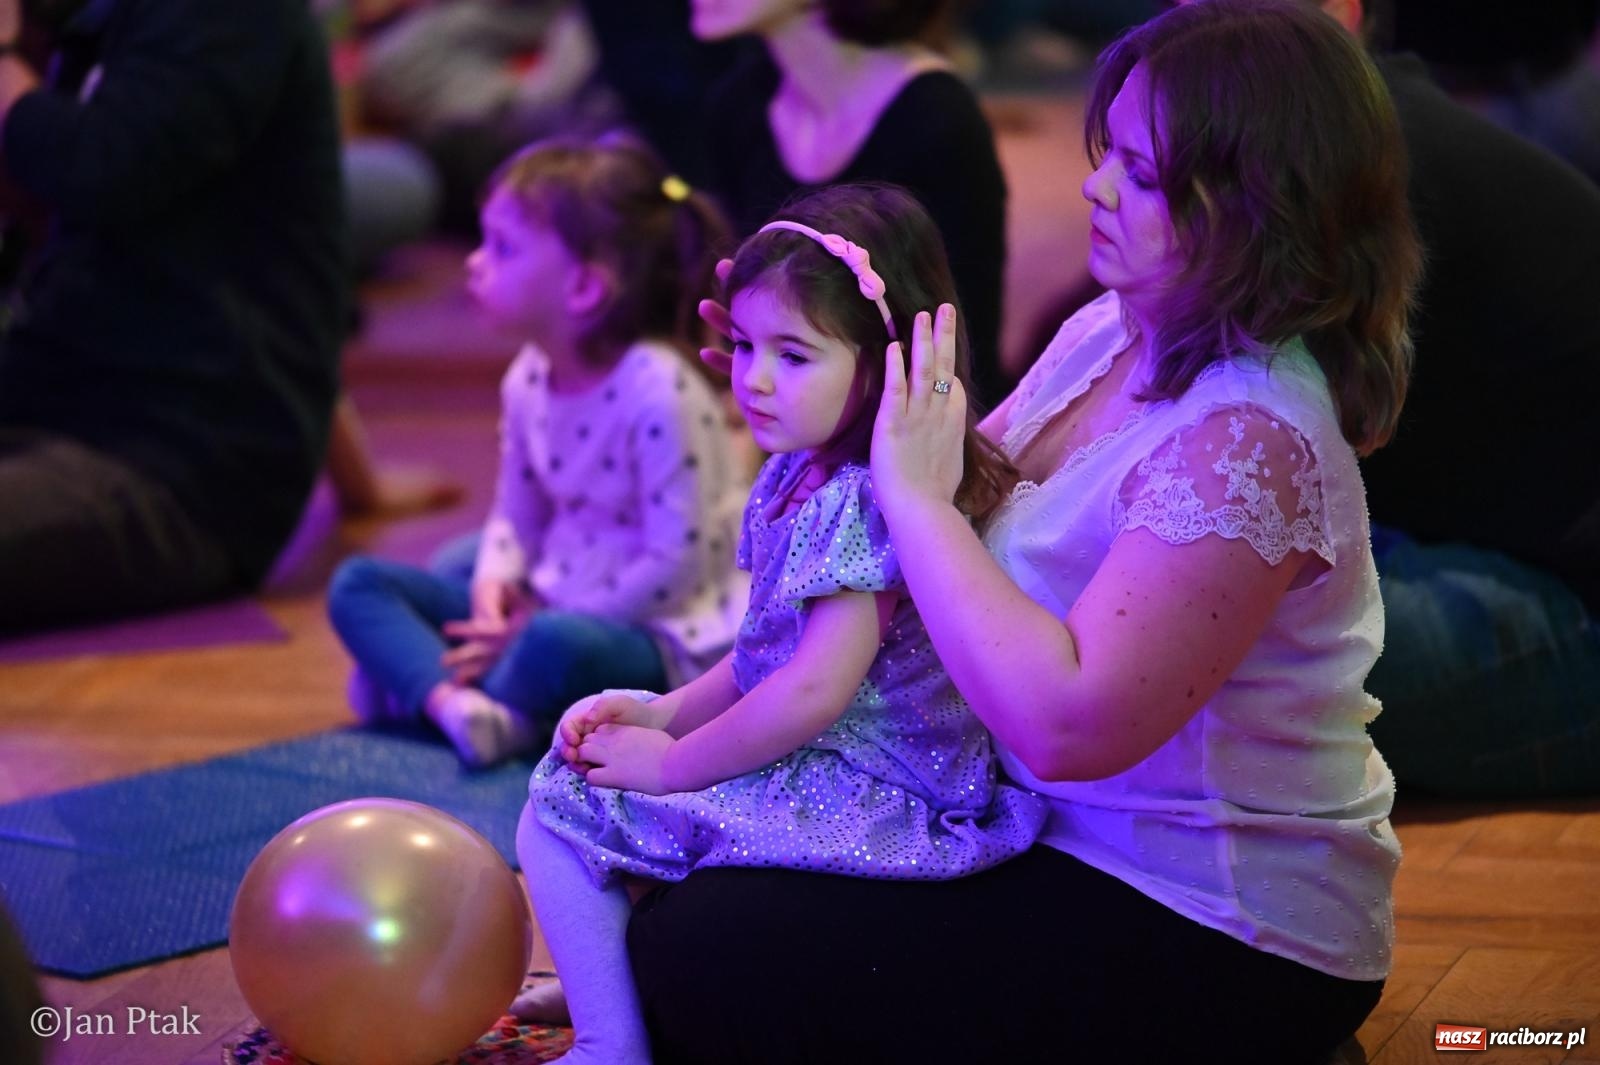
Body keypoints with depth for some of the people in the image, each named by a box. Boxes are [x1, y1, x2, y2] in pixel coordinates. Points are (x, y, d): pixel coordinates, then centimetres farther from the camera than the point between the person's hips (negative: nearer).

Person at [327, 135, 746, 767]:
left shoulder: (660, 393, -22)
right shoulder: (529, 381, 3)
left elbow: (680, 562, -22)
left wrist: (546, 621, -19)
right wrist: (494, 585, -10)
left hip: (659, 635, -8)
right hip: (543, 612, 8)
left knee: (561, 647, -43)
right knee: (358, 585, -1)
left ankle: (414, 676, -16)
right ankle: (453, 699, -28)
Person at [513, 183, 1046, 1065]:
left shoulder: (863, 504, -23)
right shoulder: (802, 475, 8)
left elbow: (815, 689, -27)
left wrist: (670, 763, -16)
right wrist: (668, 712, 4)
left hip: (864, 791, -10)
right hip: (831, 765, 10)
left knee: (563, 818, -10)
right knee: (573, 769, 21)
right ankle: (601, 980, 29)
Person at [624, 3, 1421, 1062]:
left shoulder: (1248, 442, -28)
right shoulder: (1107, 336, 2)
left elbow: (1066, 723, -34)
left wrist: (915, 496, -26)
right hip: (1077, 840, 9)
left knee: (698, 958, -13)